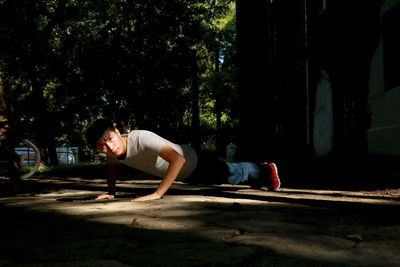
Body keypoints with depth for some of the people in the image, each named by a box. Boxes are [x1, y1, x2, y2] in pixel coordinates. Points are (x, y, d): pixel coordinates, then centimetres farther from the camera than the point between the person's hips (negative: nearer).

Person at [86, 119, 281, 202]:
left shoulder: (141, 139, -44)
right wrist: (111, 192, -8)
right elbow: (111, 167, 6)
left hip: (190, 162, -7)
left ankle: (265, 170, 47)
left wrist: (157, 194, -54)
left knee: (232, 173, 16)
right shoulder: (113, 150, -20)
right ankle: (257, 180, 60)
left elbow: (178, 159, -53)